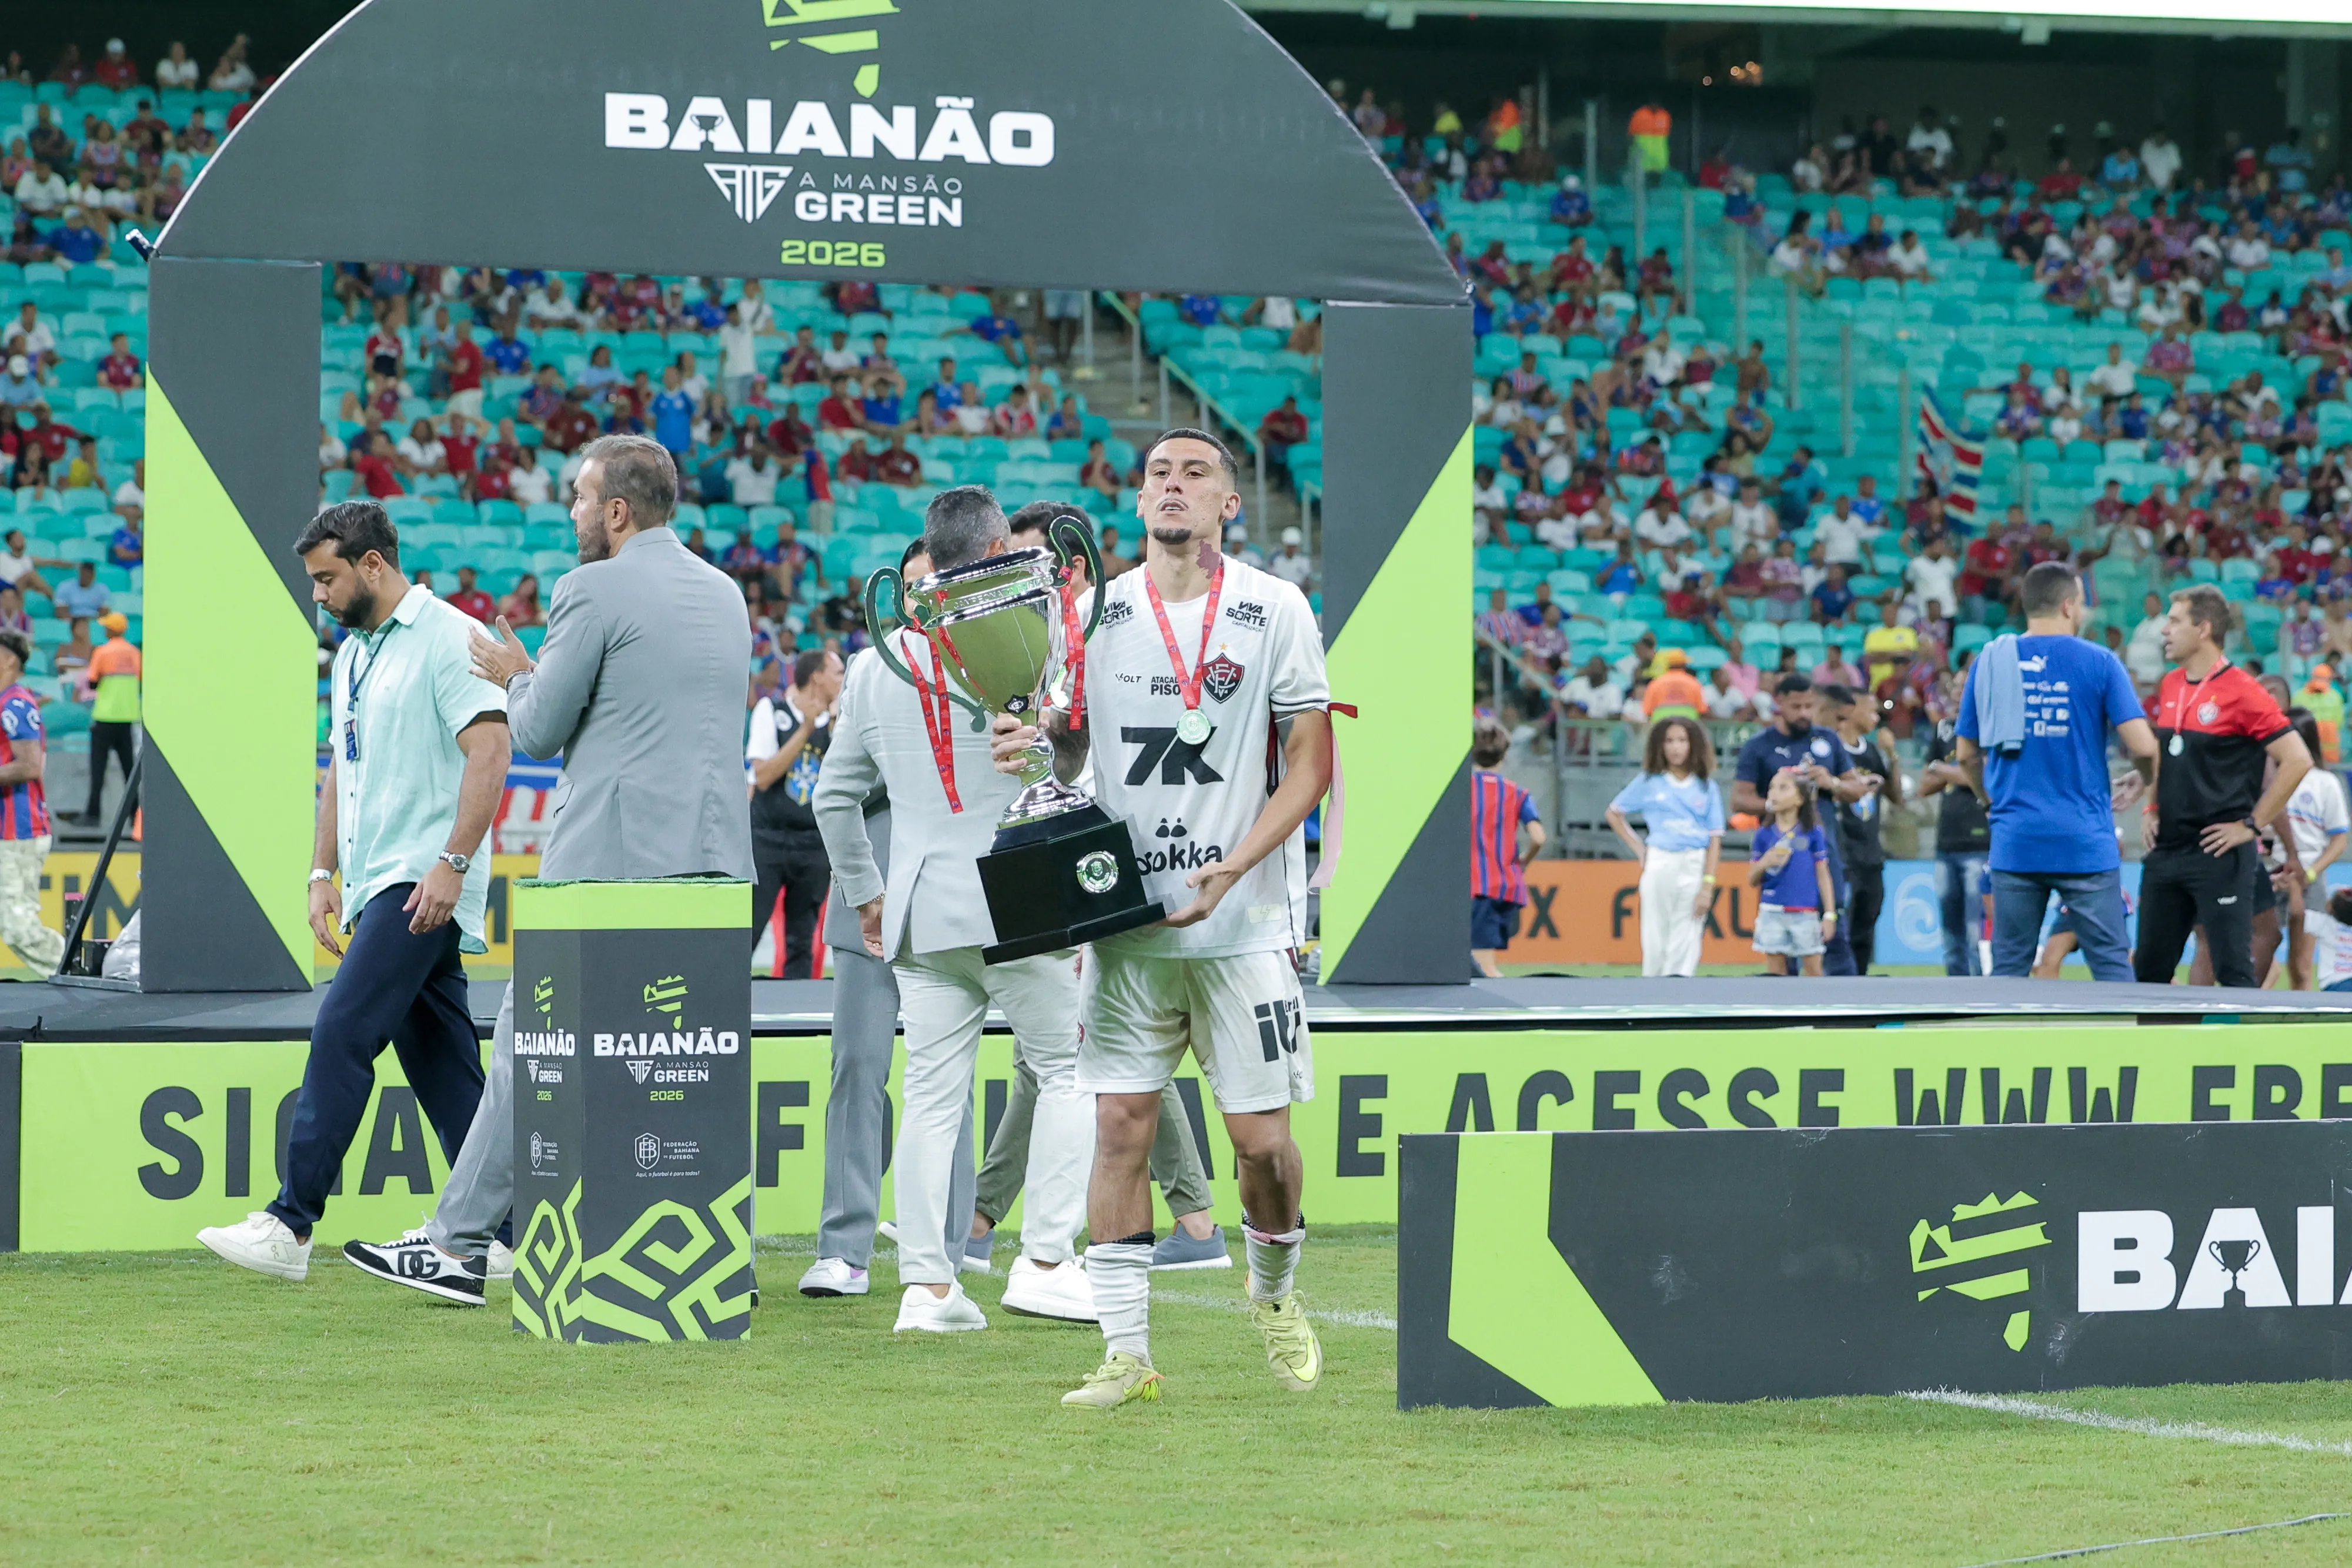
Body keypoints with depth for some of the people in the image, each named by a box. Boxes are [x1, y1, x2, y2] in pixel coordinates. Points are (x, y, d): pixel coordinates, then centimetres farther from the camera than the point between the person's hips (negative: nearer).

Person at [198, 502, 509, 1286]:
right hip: (376, 888, 9)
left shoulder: (446, 636, -10)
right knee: (440, 1061, 7)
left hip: (423, 883, -9)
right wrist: (323, 873, 18)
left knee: (342, 1032, -16)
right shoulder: (352, 655, 19)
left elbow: (490, 750, -18)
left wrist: (452, 864, -23)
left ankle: (291, 1225, -18)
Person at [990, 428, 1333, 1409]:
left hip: (1245, 919, -2)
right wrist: (1027, 750, -7)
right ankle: (1126, 1352, 2)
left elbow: (1311, 764, -2)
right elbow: (1069, 753, 17)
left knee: (1262, 1138, -1)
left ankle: (1275, 1295, 27)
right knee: (1121, 1122, -3)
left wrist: (1235, 866, -15)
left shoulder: (1274, 609, -1)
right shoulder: (1094, 612, 7)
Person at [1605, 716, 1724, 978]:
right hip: (1660, 865, 0)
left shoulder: (1707, 788, 7)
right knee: (1656, 940, 2)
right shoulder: (1648, 783, 7)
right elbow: (1614, 813, 17)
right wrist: (1638, 848, 7)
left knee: (1686, 946, -4)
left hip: (1695, 867, 0)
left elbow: (1715, 840, 3)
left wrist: (1708, 885, -5)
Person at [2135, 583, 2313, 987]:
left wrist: (2251, 825, -13)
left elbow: (2297, 760, -14)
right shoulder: (2169, 689, 11)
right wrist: (2150, 810, 12)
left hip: (2219, 856, -8)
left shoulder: (2241, 692, -11)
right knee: (2149, 969, 9)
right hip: (2166, 852, 8)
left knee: (2233, 973, -7)